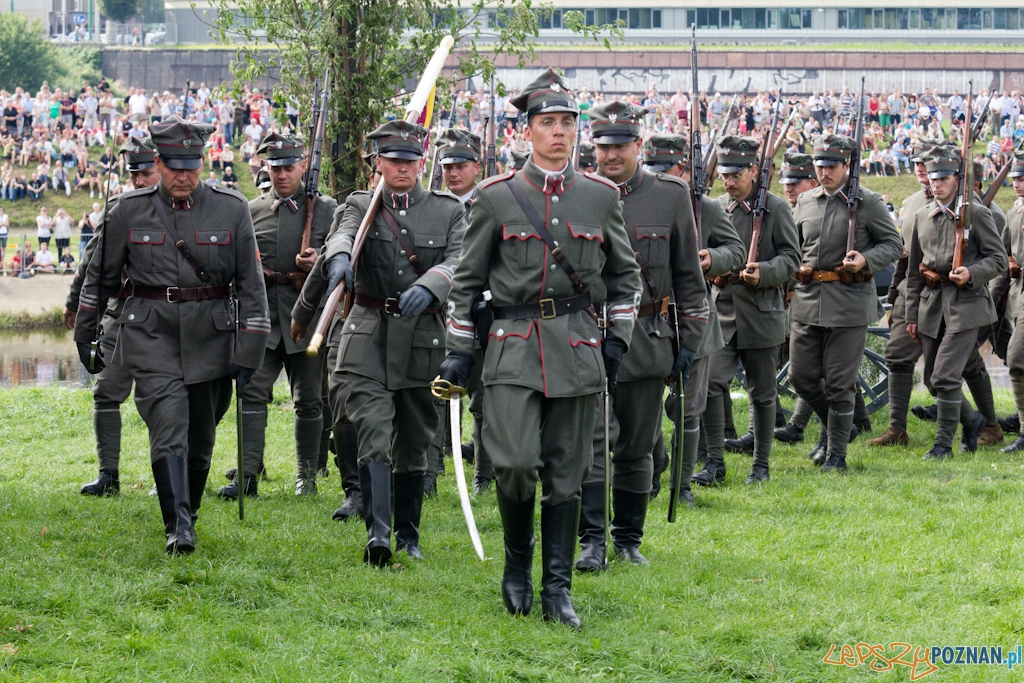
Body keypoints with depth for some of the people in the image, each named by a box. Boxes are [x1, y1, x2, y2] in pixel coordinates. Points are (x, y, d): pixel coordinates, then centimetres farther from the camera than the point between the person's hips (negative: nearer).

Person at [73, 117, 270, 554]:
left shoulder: (232, 210, -1)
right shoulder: (129, 212, 0)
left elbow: (251, 285, 1)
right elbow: (100, 276, 12)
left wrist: (248, 352, -3)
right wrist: (84, 334, 16)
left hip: (210, 338, 2)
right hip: (151, 337, -1)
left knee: (201, 436, 12)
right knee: (168, 428, -17)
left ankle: (188, 512, 34)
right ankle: (177, 528, -23)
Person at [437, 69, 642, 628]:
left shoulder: (601, 197, 7)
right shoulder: (496, 197, 1)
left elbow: (624, 273, 18)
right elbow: (467, 278, 7)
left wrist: (617, 338, 9)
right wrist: (458, 349, 4)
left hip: (577, 347, 2)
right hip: (514, 345, -2)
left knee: (566, 472, 3)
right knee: (515, 462, -14)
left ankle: (557, 590, 9)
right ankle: (517, 564, 11)